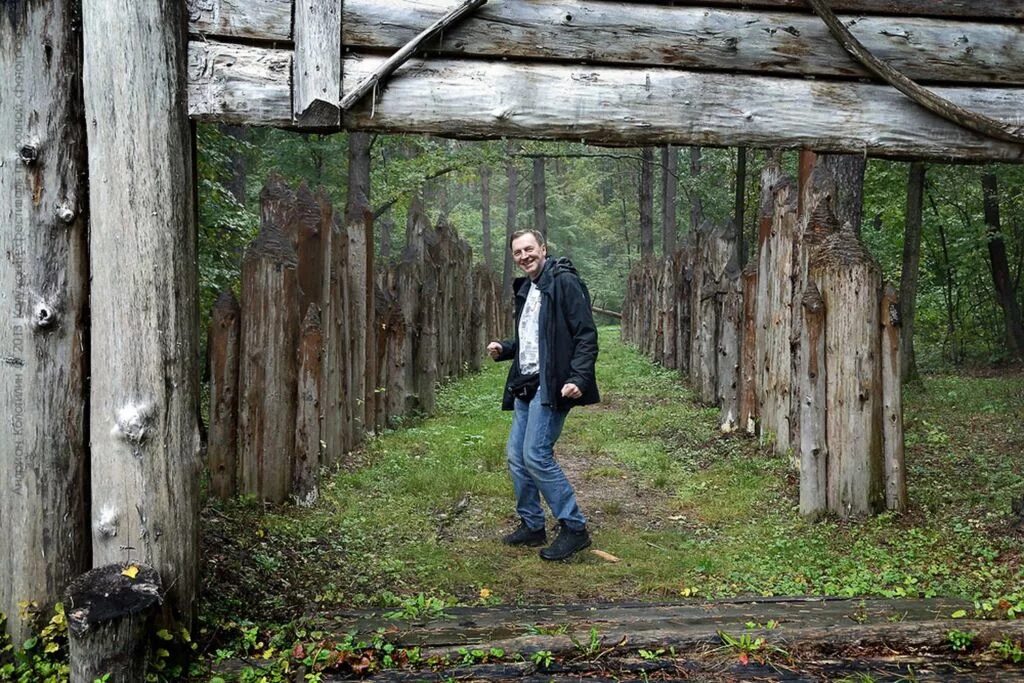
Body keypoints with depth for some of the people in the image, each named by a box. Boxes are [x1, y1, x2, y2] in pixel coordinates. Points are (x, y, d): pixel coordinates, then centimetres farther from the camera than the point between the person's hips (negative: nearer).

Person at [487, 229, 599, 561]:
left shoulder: (564, 282, -10)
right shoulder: (525, 289, 18)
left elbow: (586, 335, -15)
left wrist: (579, 378, -25)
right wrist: (504, 348, 9)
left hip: (551, 385, -9)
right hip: (526, 384, 9)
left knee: (536, 455, -14)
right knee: (516, 455, 10)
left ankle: (574, 529, -3)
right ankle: (531, 525, 23)